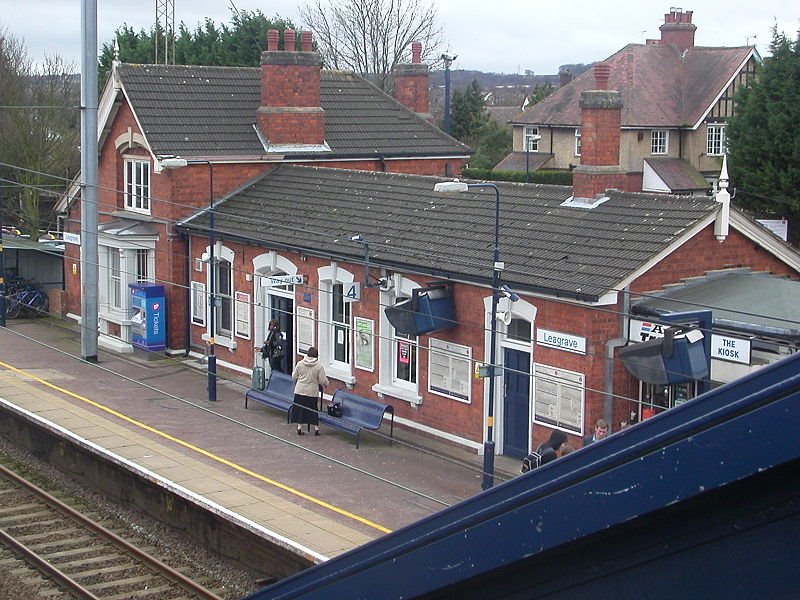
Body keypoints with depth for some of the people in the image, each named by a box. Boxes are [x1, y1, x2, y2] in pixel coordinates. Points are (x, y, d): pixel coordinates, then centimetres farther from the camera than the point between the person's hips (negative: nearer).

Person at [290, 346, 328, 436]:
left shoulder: (300, 364, -4)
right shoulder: (319, 366, -11)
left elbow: (294, 377, 4)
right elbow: (322, 380, -9)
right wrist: (326, 382, 14)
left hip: (300, 391, 1)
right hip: (312, 392, -1)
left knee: (300, 409, 10)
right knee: (313, 410, 11)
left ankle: (299, 428, 11)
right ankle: (316, 428, 14)